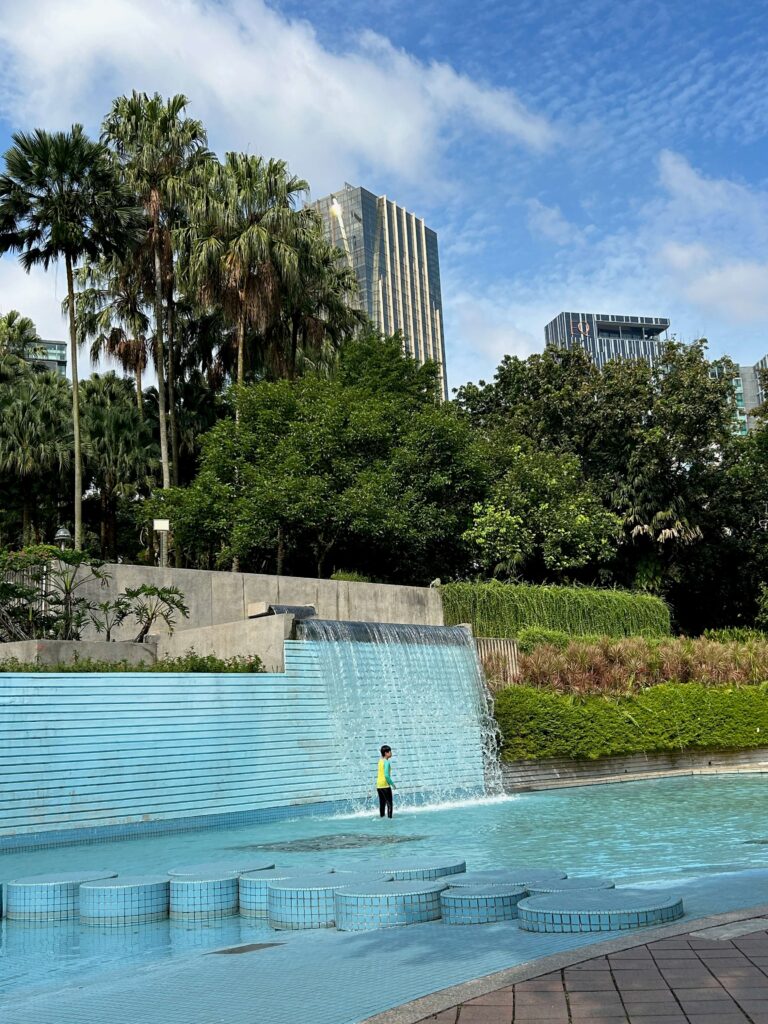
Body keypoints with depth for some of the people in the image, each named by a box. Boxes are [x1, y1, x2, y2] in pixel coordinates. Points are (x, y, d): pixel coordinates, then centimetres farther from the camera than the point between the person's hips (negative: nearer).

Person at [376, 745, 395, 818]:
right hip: (385, 785, -8)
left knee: (382, 803, 13)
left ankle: (381, 817, 14)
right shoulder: (386, 762, -15)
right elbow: (386, 775, -21)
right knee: (389, 803, -3)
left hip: (378, 785, 8)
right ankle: (389, 817, -7)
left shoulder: (380, 761, 11)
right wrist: (392, 784, -12)